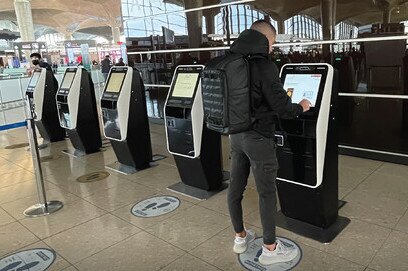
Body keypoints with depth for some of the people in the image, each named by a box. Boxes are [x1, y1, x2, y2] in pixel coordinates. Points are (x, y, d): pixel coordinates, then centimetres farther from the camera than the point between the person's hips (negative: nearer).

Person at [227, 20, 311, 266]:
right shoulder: (264, 65, -18)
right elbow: (281, 107, -19)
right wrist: (300, 108, 2)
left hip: (236, 133, 8)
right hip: (258, 137, -8)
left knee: (236, 187, 15)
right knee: (268, 192, 5)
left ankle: (240, 237, 32)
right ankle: (270, 249, 18)